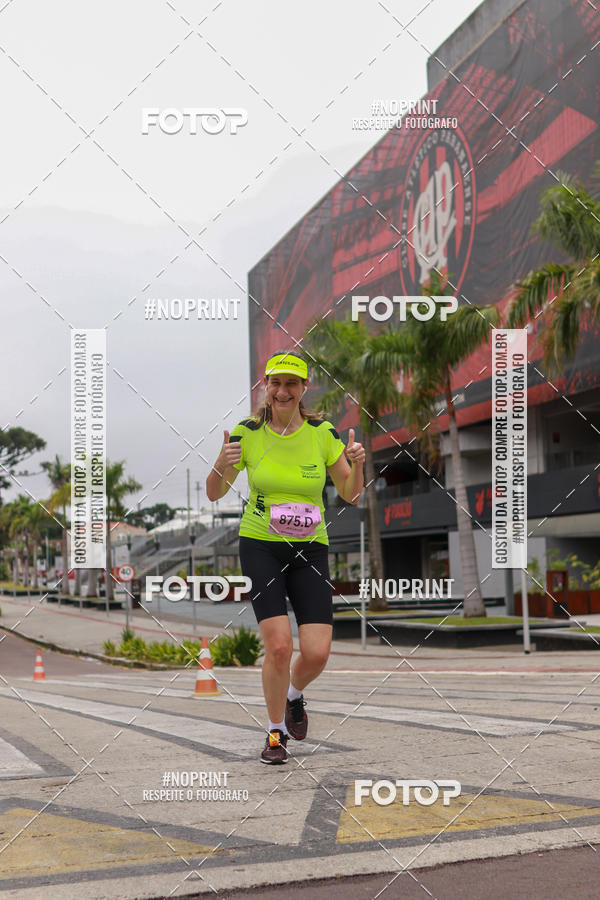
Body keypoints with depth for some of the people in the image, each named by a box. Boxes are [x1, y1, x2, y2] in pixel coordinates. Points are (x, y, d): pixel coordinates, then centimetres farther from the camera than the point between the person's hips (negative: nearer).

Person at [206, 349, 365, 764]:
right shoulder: (248, 432, -4)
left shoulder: (322, 433, -3)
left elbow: (352, 495, 4)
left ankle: (294, 696, 29)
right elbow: (214, 493, 2)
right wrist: (222, 464, -19)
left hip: (310, 550, 1)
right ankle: (276, 732, 10)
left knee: (317, 653, -8)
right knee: (279, 645, -15)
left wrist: (356, 463, -16)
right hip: (260, 547, -1)